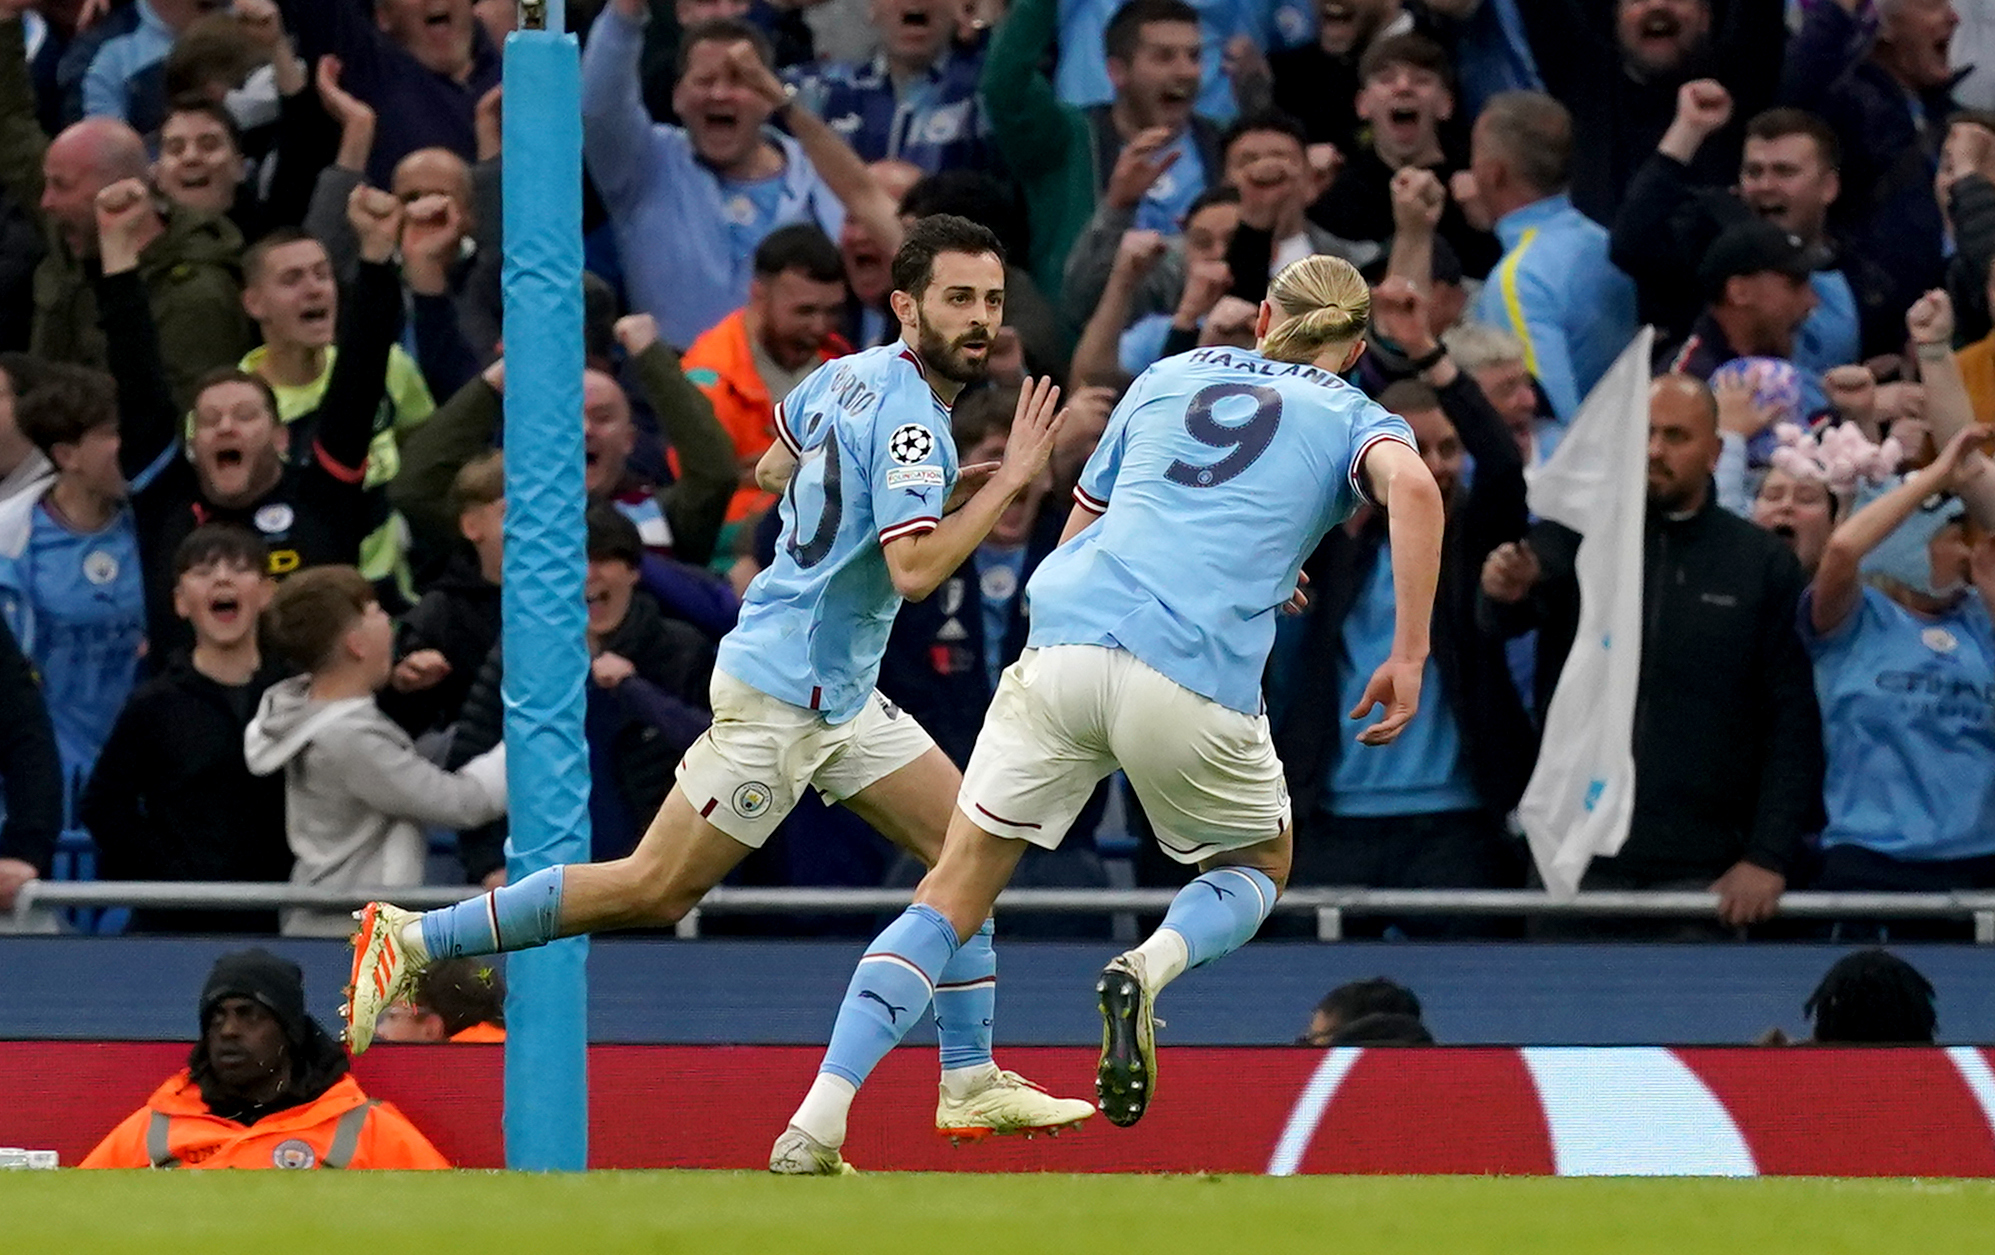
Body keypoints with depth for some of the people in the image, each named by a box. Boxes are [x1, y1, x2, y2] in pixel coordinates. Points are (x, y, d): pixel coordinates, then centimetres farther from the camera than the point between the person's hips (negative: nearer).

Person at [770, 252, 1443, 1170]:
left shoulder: (1169, 378, 26)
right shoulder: (1353, 420, 16)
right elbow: (1412, 486, -8)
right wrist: (1408, 658, -7)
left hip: (1068, 638, 2)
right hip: (1197, 675, -2)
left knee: (955, 895, 8)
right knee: (1258, 869, 26)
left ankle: (815, 1127, -8)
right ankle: (1149, 969, -8)